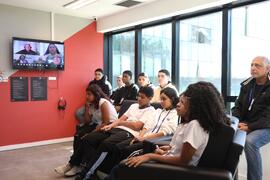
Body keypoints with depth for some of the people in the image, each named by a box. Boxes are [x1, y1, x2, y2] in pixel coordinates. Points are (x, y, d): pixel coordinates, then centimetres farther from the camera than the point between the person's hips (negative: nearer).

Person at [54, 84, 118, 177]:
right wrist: (87, 107, -3)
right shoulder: (92, 104, 10)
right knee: (78, 134, -15)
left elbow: (106, 123, -22)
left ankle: (72, 164, -11)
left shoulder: (103, 103, -15)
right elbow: (88, 122, 6)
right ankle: (77, 164, -15)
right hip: (98, 125, 8)